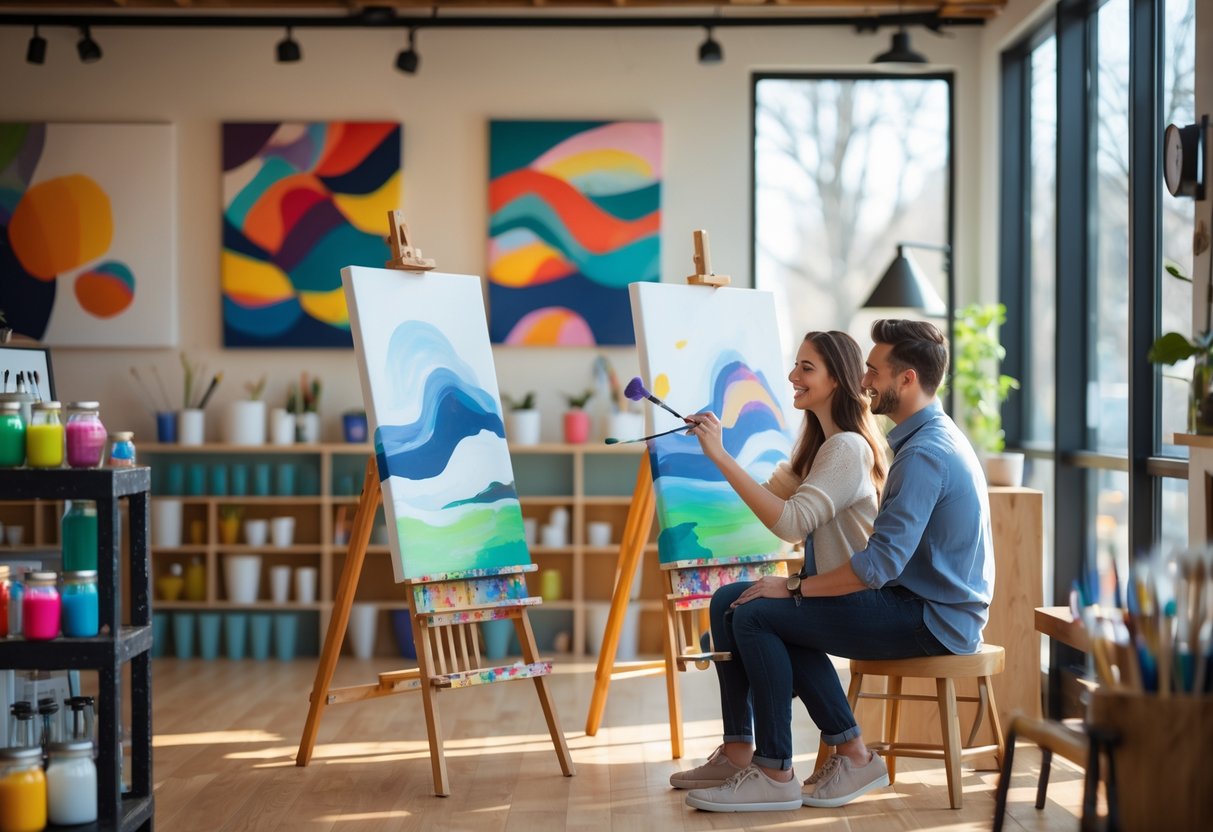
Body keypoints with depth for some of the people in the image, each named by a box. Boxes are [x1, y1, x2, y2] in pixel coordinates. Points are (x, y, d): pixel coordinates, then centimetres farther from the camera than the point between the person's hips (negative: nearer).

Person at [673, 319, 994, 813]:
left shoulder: (924, 454, -20)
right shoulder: (933, 437, 15)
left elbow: (881, 563, -27)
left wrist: (796, 587, -16)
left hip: (930, 620, -11)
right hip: (922, 601, 11)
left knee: (756, 616, -15)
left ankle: (774, 774, -7)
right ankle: (851, 755, 6)